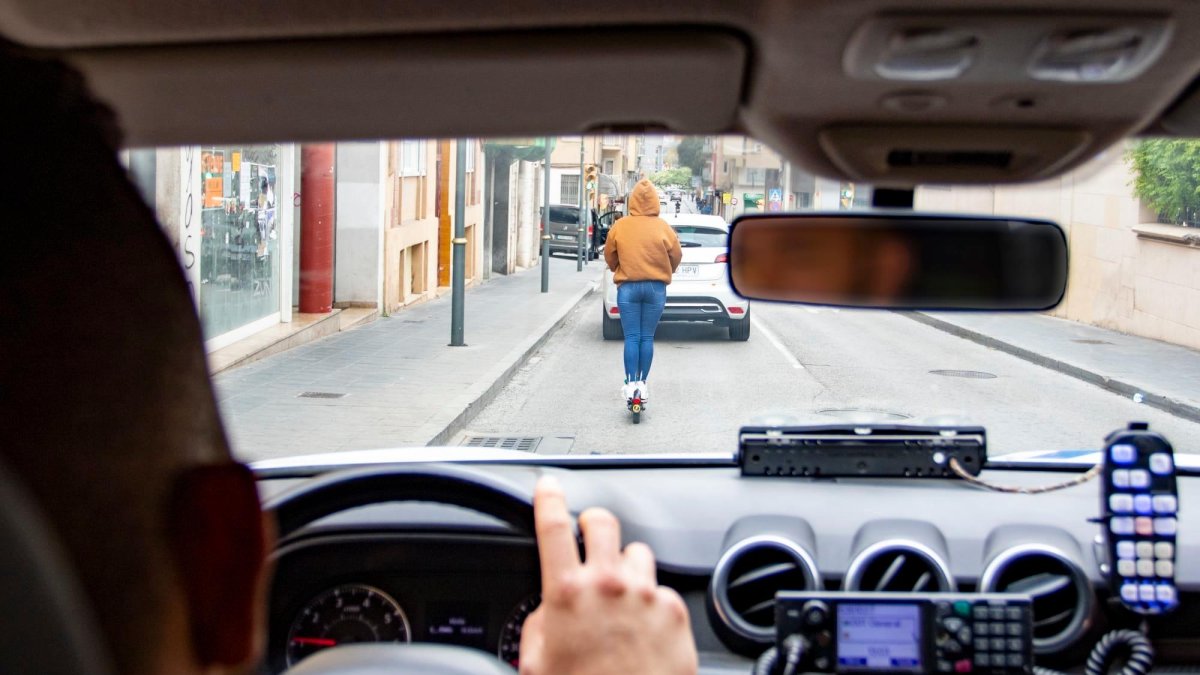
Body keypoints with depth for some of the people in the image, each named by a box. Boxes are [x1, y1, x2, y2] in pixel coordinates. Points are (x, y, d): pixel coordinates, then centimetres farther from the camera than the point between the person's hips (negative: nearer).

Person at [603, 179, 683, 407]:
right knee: (647, 338, 6)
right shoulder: (662, 227, -5)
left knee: (632, 337, 2)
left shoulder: (620, 226, -4)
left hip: (628, 286, 0)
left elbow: (609, 256, 7)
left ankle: (631, 384, -4)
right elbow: (676, 256, 4)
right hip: (655, 287, 0)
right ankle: (642, 383, 7)